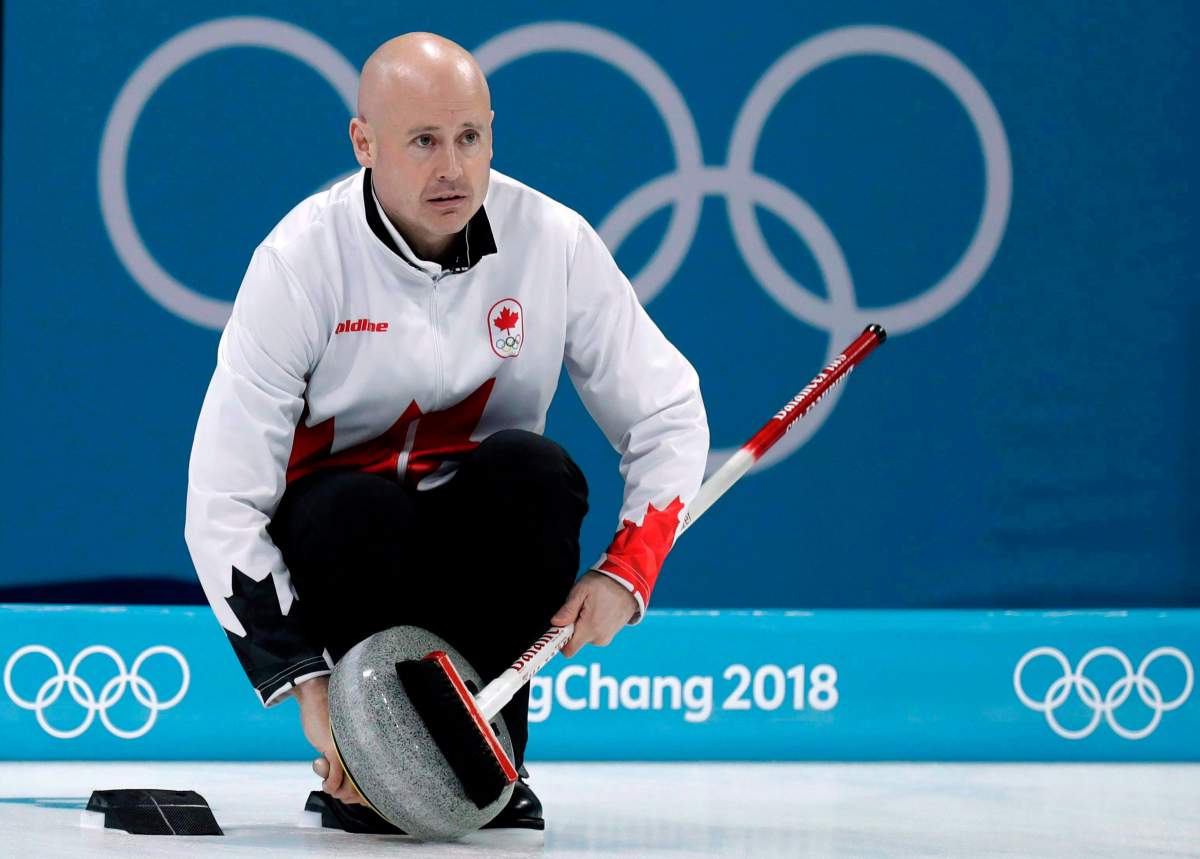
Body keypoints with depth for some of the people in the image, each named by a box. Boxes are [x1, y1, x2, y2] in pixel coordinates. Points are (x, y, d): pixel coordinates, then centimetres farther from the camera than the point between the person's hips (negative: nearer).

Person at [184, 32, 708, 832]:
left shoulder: (554, 241, -12)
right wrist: (308, 683, -27)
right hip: (336, 553, -2)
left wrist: (625, 574, -17)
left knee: (531, 471, -29)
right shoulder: (301, 257, -19)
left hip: (477, 545, 2)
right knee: (358, 509, -35)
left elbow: (668, 416, -2)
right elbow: (223, 503, -20)